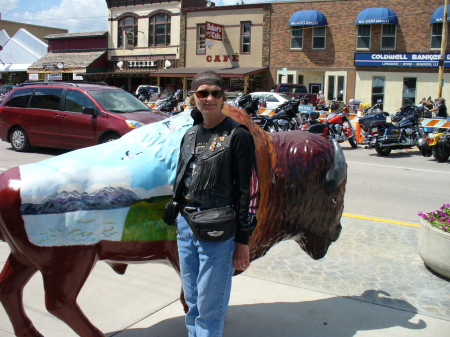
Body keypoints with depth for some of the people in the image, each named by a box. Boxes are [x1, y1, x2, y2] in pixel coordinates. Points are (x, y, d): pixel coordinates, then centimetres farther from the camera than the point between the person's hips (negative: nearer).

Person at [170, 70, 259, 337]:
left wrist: (243, 240, -12)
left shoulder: (237, 135, -9)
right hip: (186, 225, 7)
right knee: (192, 298, 18)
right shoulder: (191, 135, 11)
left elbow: (250, 189, -11)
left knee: (209, 304, 2)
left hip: (218, 231, -6)